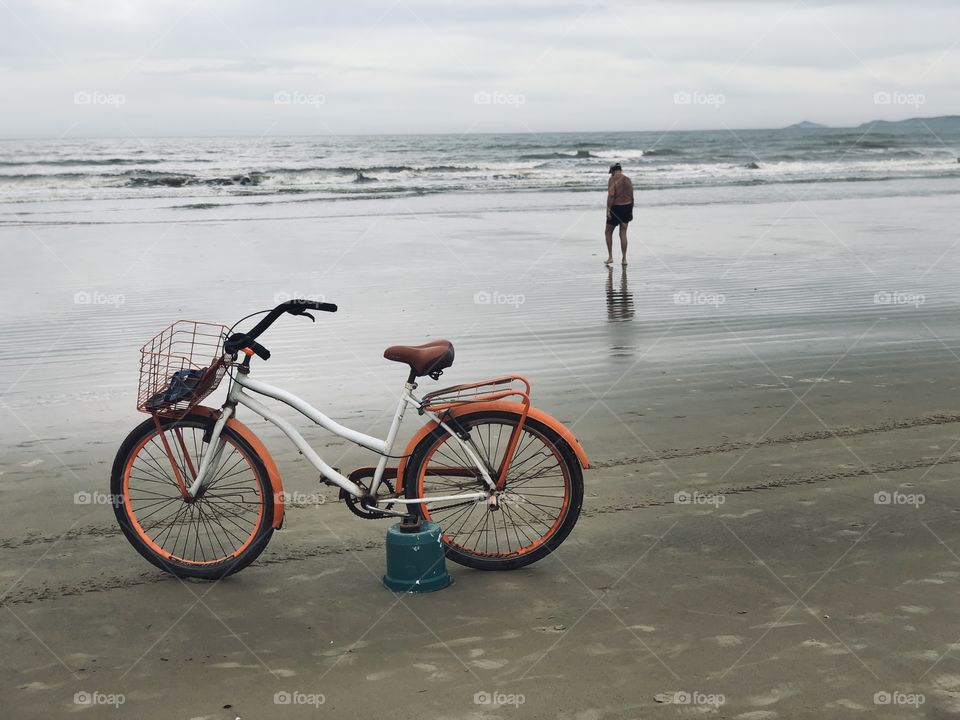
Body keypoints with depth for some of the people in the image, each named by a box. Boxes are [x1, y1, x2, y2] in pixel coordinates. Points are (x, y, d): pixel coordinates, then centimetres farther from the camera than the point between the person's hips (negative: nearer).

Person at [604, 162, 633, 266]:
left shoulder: (613, 179, -9)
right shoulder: (628, 179, 9)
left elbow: (611, 195, -20)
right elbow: (632, 197, 11)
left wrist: (608, 210, -18)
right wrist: (631, 211, 18)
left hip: (616, 207, -5)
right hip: (627, 207, 5)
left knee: (609, 232, 10)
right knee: (623, 234, 8)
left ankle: (610, 257, 7)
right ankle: (624, 259, 5)